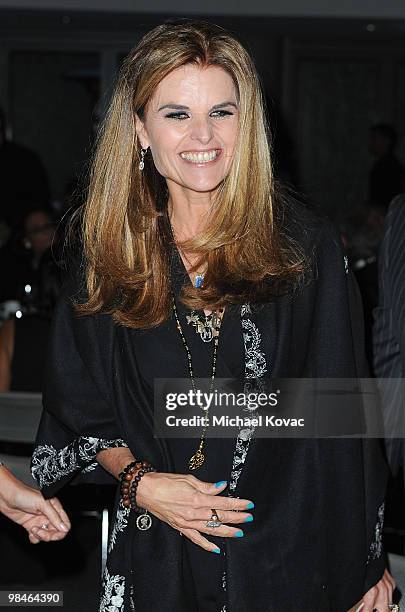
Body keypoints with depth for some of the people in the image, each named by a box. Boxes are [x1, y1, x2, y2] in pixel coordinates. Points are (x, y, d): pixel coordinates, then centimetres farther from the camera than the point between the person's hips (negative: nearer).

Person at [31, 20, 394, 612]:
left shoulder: (306, 245, -6)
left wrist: (369, 563, -3)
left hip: (291, 554, -1)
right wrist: (141, 483, -11)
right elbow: (81, 409, 7)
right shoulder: (108, 260, -1)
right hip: (158, 561, 1)